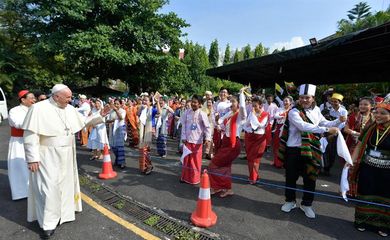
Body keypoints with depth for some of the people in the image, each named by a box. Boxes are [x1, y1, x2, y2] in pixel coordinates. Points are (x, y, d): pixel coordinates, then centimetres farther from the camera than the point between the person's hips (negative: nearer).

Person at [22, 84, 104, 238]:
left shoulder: (70, 109, 3)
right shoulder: (38, 108, -14)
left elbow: (84, 121, 13)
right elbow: (30, 135, -15)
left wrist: (100, 116, -1)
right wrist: (32, 158, -17)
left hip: (66, 156, 6)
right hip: (47, 156, -6)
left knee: (65, 184, 15)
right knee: (49, 187, -2)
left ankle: (63, 213, 34)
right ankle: (48, 223, 13)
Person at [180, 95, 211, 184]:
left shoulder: (202, 114, -9)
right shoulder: (187, 113, 1)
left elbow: (207, 127, -8)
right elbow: (184, 125, 4)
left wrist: (208, 138, -18)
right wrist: (183, 137, -2)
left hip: (197, 140, -3)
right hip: (188, 140, 3)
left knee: (196, 160, 6)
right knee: (187, 159, 11)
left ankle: (195, 178, 21)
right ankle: (185, 177, 25)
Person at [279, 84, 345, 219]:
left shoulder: (316, 110, 5)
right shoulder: (293, 112, -15)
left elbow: (325, 123, 18)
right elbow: (304, 126, -29)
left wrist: (339, 121, 1)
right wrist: (326, 130, -32)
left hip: (311, 150, 5)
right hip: (293, 150, -4)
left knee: (310, 179, 13)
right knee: (291, 177, 10)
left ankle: (306, 204, 33)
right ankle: (290, 201, 32)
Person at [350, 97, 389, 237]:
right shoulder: (369, 129, -1)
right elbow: (359, 146, 6)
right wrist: (351, 161, -1)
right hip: (367, 169, 2)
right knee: (365, 196, 13)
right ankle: (363, 221, 32)